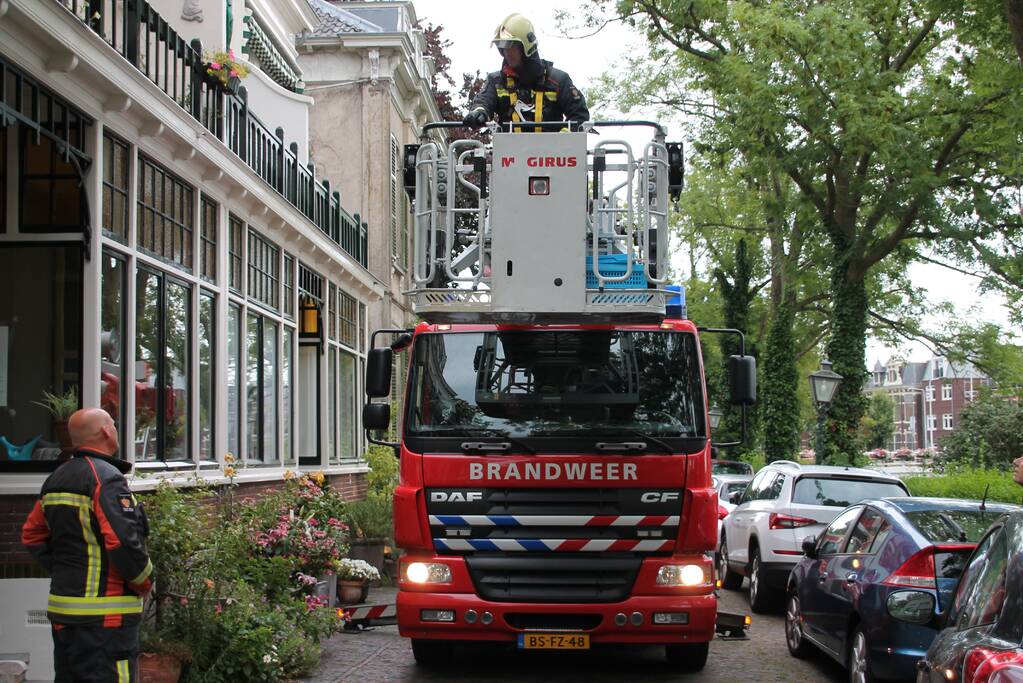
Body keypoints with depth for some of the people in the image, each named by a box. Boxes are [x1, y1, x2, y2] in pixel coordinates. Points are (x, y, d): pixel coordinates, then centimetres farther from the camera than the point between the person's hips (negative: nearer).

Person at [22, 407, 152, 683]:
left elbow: (32, 535, 20)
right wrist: (144, 582, -8)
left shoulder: (55, 479, 13)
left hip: (61, 609, 9)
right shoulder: (107, 478, -15)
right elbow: (124, 543, -23)